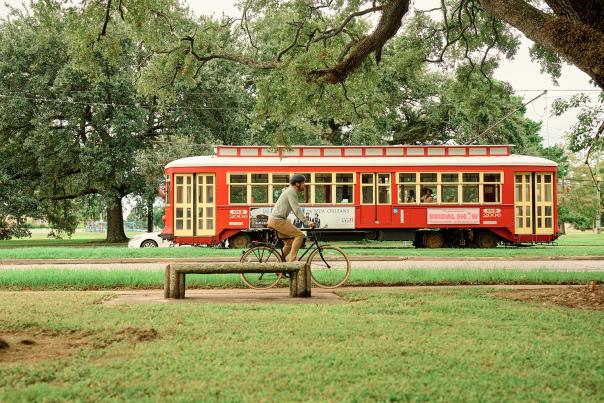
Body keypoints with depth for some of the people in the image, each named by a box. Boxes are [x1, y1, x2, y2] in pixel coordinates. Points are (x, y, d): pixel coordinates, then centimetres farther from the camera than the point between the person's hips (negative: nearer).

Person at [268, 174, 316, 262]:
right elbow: (296, 210, -21)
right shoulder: (291, 192, -13)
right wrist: (307, 222, -22)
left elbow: (296, 209, 25)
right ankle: (292, 260, -16)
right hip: (277, 220, -10)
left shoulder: (292, 191, 19)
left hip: (274, 220, 10)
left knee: (289, 243, 15)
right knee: (299, 235, -14)